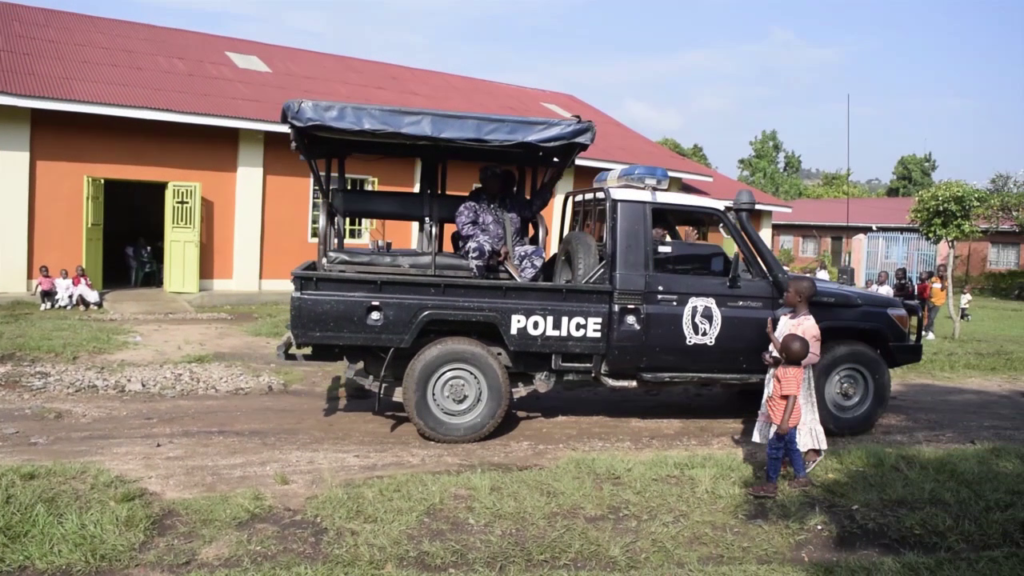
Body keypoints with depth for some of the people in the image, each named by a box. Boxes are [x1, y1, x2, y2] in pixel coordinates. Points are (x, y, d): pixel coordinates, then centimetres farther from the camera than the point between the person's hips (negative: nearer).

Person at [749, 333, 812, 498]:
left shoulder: (788, 374, -29)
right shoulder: (795, 366, -1)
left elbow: (792, 398, -32)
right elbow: (782, 351, 18)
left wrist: (784, 421, -34)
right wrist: (771, 334, 23)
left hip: (783, 419, -9)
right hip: (791, 419, 9)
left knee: (774, 450, 0)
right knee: (790, 447, 22)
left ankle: (770, 486, 7)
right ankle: (801, 477, 32)